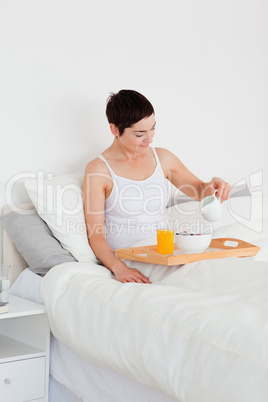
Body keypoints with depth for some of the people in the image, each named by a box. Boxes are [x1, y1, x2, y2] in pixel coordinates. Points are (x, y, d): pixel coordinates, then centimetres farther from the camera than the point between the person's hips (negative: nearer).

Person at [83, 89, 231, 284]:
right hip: (122, 259, -5)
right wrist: (118, 267, -27)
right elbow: (95, 234, -9)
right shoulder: (98, 170, -6)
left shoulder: (163, 158, 11)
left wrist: (212, 186, -4)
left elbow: (199, 190, 22)